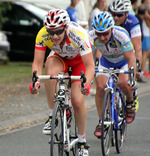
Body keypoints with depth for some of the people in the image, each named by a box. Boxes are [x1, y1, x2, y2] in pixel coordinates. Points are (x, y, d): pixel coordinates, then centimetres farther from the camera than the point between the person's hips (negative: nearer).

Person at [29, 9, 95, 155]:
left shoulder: (79, 35, -39)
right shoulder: (42, 35, -31)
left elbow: (90, 66, -36)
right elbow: (37, 62, -26)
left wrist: (86, 84, -55)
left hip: (80, 59, -2)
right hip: (59, 57, 2)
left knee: (78, 102, -14)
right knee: (51, 72, -34)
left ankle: (82, 141, 8)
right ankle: (52, 116, -18)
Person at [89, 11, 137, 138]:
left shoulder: (121, 35, -37)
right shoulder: (92, 36, -30)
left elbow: (130, 59, -39)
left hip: (124, 60, -2)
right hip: (107, 62, 3)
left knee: (123, 83, -29)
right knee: (100, 87, -19)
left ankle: (130, 101, 4)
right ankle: (101, 122, -6)